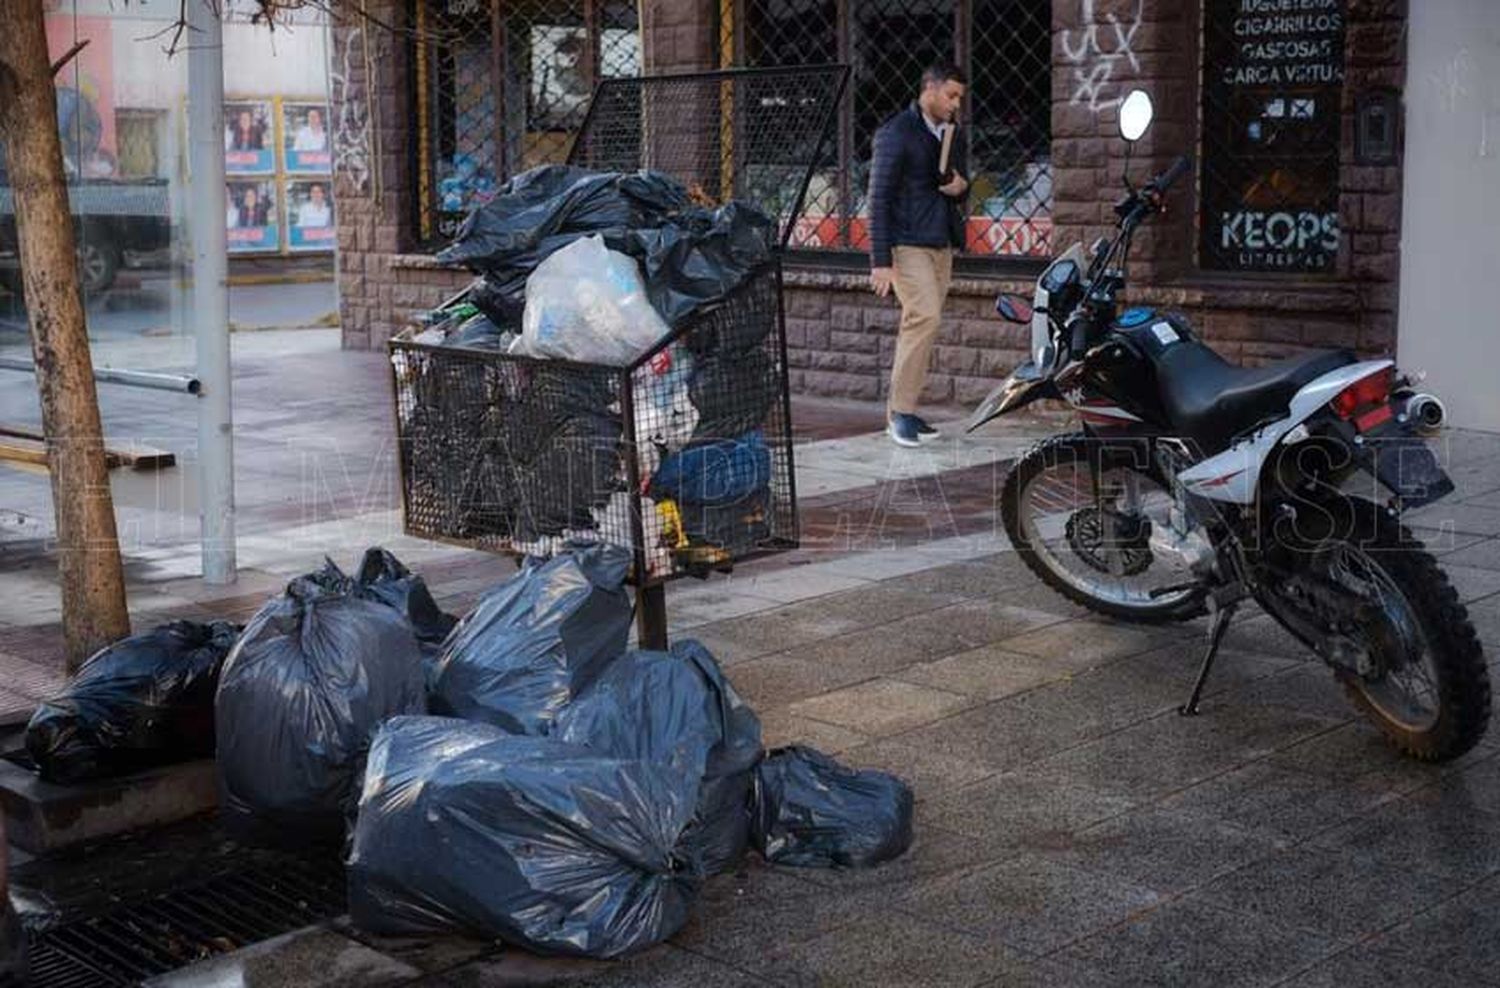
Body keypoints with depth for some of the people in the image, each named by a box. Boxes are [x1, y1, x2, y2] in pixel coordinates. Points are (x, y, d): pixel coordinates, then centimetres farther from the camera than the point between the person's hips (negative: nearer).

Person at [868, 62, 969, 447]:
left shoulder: (953, 133, 15)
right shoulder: (895, 134, -8)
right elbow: (879, 199, -10)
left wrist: (962, 186, 1)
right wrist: (880, 261, -16)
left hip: (942, 245, 7)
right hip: (907, 244, -7)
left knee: (919, 327, 7)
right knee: (925, 317, -19)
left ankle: (901, 410, 13)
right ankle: (901, 409, -13)